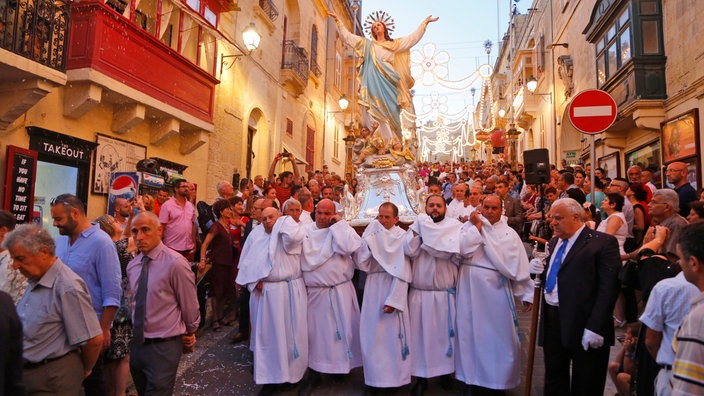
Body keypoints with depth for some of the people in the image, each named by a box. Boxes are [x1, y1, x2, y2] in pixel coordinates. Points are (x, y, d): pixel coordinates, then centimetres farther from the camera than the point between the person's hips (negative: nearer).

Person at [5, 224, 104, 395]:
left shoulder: (68, 288, -24)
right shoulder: (36, 281, 4)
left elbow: (94, 339, -23)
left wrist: (84, 371, -6)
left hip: (53, 380, -8)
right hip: (28, 371, 8)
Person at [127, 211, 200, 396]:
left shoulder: (175, 263, -19)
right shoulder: (132, 266, 3)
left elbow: (190, 305, -10)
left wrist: (189, 333, 4)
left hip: (164, 347, -7)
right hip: (137, 343, 7)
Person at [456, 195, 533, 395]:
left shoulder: (509, 233, 6)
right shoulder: (469, 226, 6)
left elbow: (519, 264, 3)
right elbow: (464, 250, -10)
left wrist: (526, 293, -1)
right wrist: (477, 226, -6)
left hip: (497, 288, 0)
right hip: (471, 287, 0)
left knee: (499, 334, 5)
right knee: (472, 333, 8)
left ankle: (498, 379, 22)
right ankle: (473, 379, 22)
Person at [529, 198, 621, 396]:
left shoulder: (603, 242, -10)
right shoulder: (554, 242, 15)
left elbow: (608, 288, -16)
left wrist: (595, 327, -21)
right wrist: (539, 269, 0)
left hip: (582, 324, -6)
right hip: (551, 319, 7)